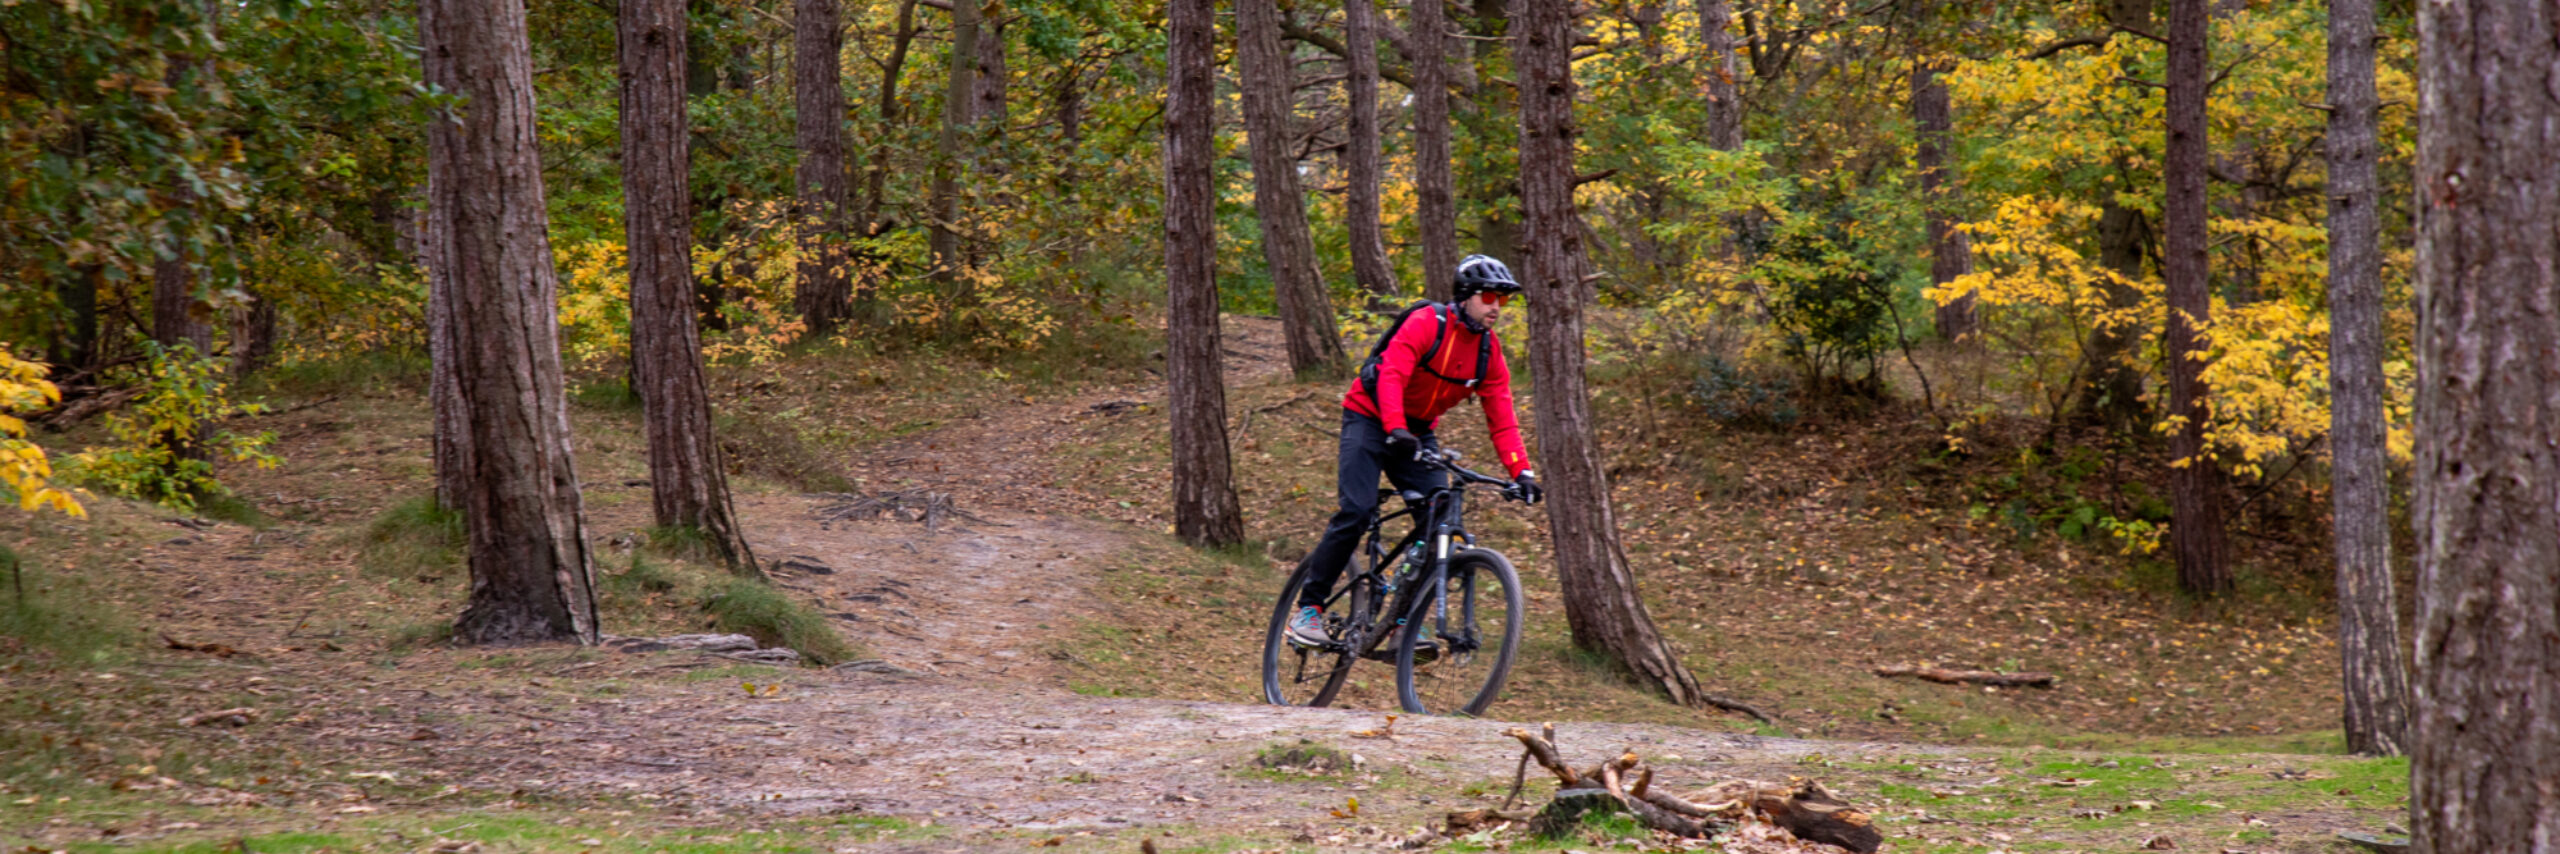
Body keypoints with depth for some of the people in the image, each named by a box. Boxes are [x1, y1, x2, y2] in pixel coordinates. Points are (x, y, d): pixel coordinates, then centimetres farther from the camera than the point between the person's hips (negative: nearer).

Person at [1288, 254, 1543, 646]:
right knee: (1357, 512, -20)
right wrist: (1396, 430, -46)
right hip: (1370, 418, -6)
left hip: (1418, 431, 6)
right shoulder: (1427, 323, -19)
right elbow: (1392, 375, -31)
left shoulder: (1489, 351, -1)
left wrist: (1521, 472, -18)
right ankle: (1308, 609, -10)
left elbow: (1502, 418, -5)